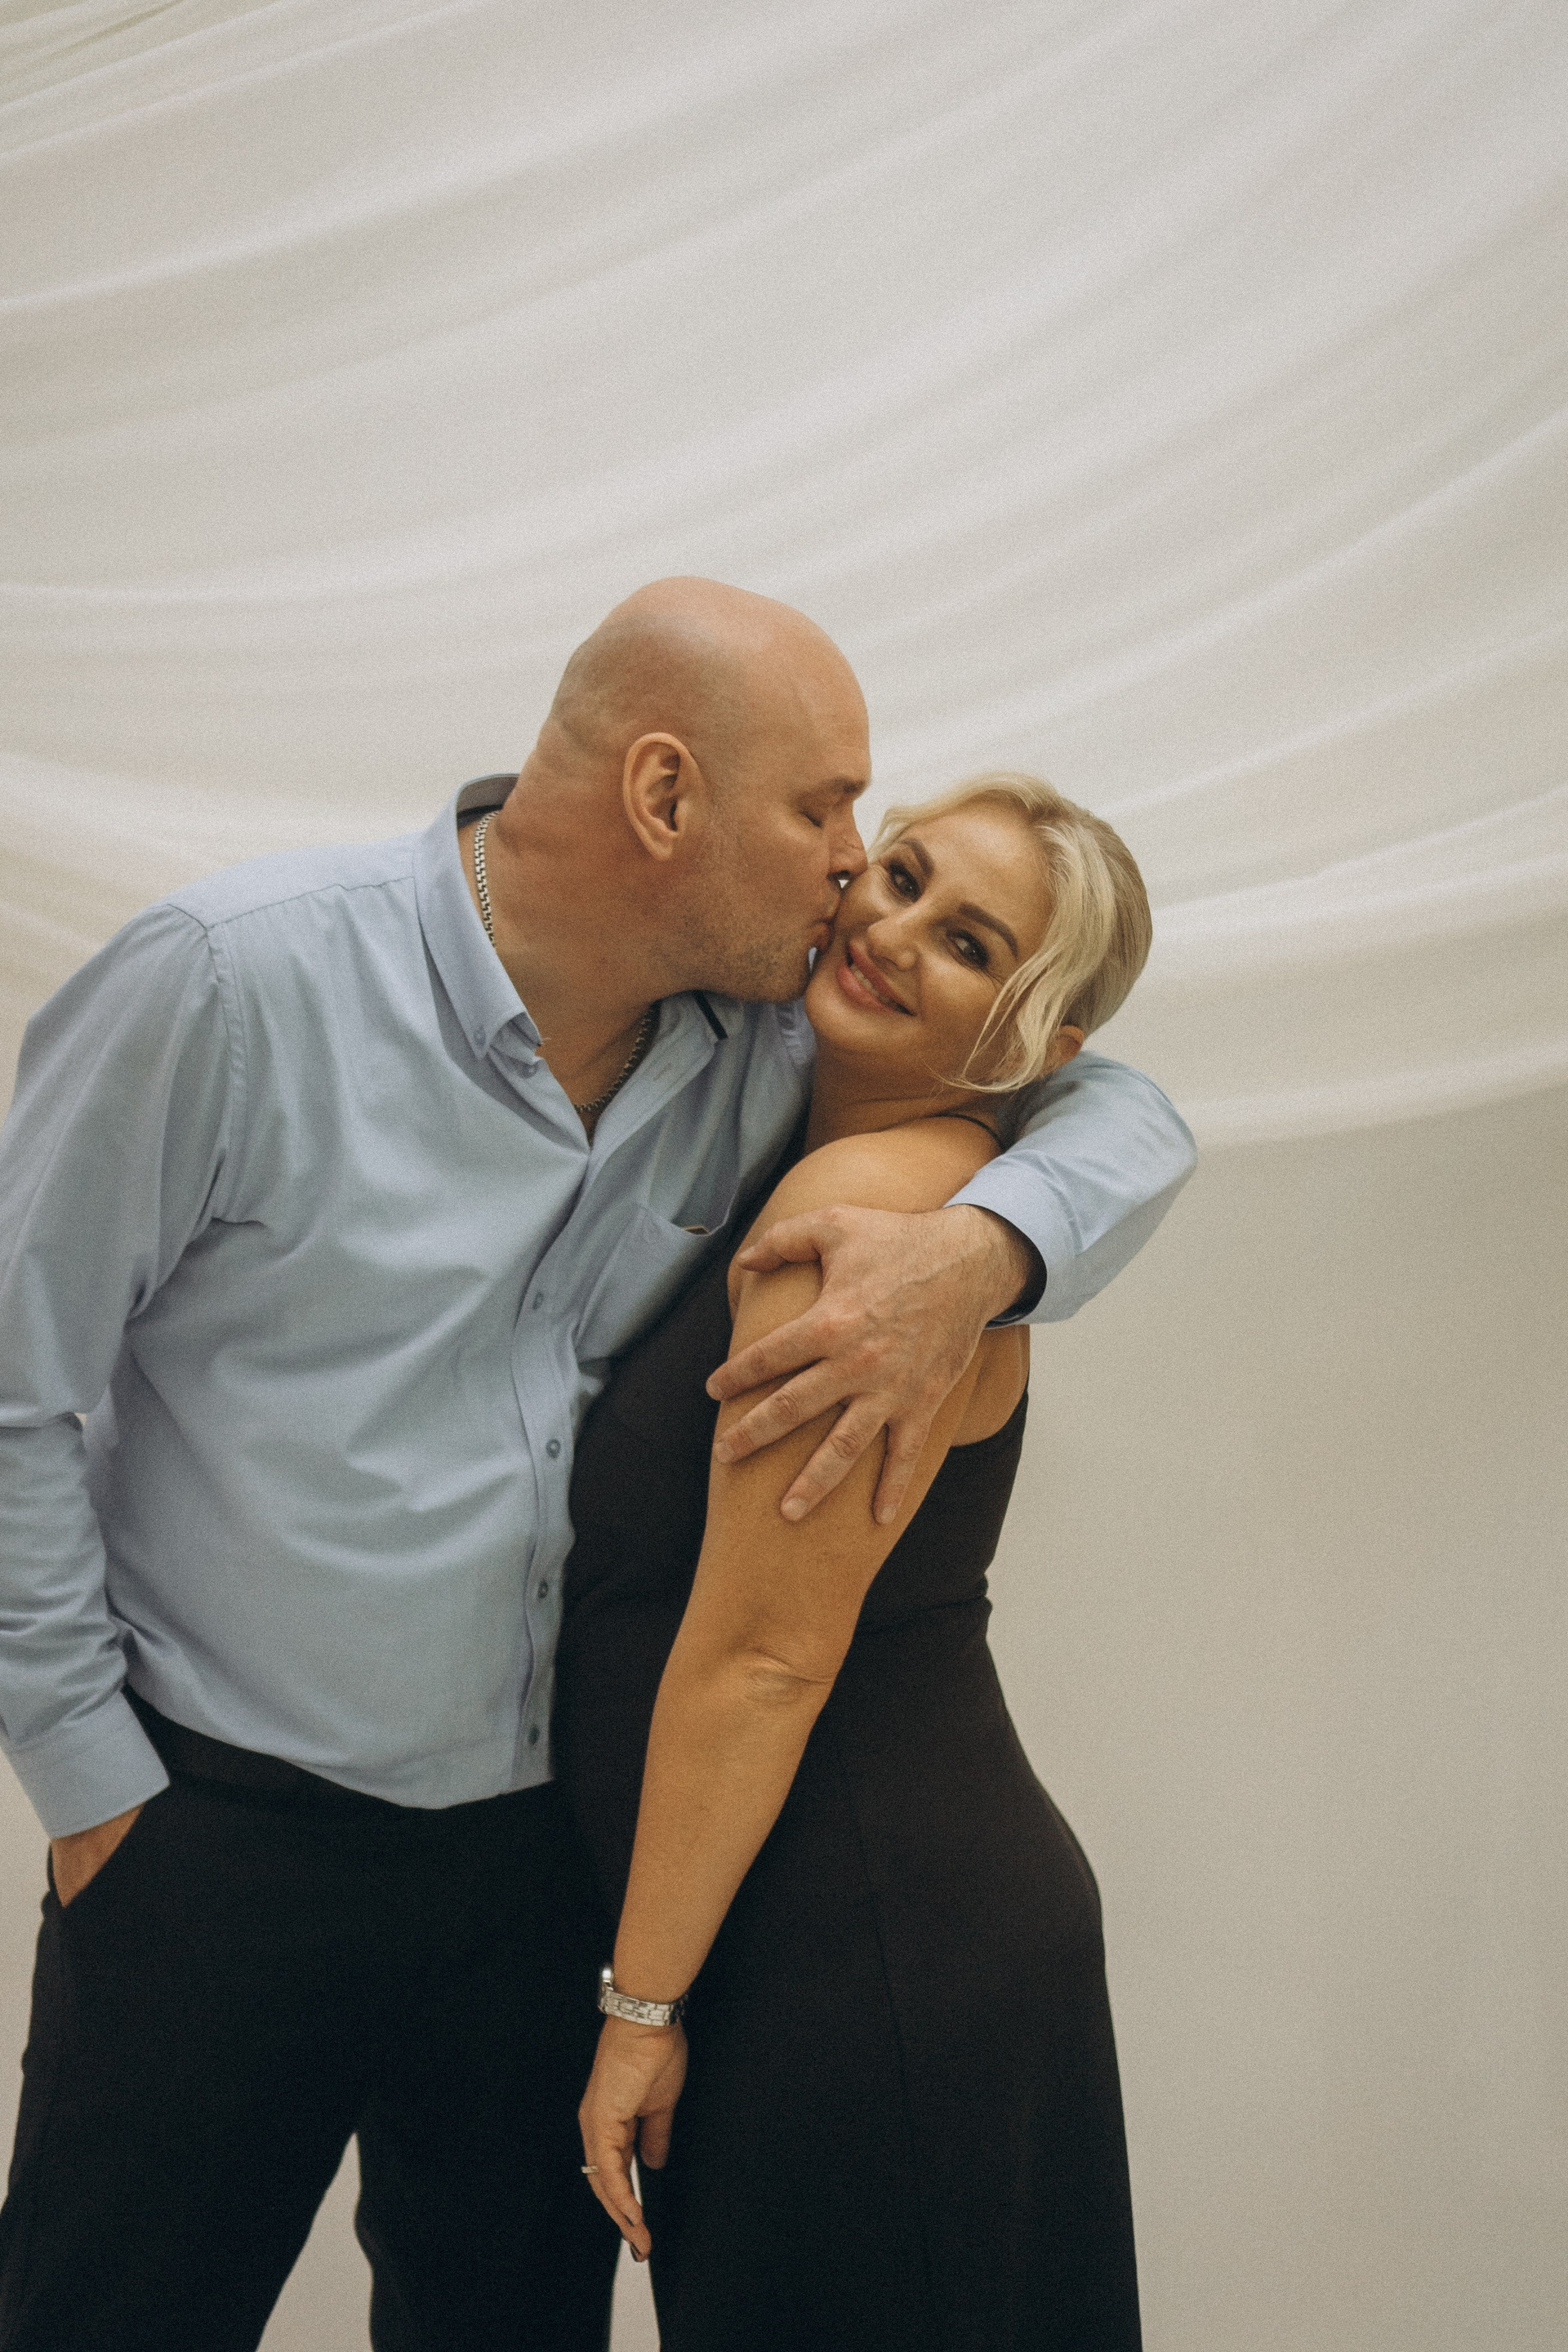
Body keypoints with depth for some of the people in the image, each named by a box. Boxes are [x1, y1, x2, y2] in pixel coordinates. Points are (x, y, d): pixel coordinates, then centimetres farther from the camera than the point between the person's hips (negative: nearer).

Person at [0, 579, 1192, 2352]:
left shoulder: (771, 1041, -5)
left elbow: (1121, 1110, 3)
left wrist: (977, 1248, -21)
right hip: (223, 1831, -4)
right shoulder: (237, 981, -17)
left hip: (566, 1835, 4)